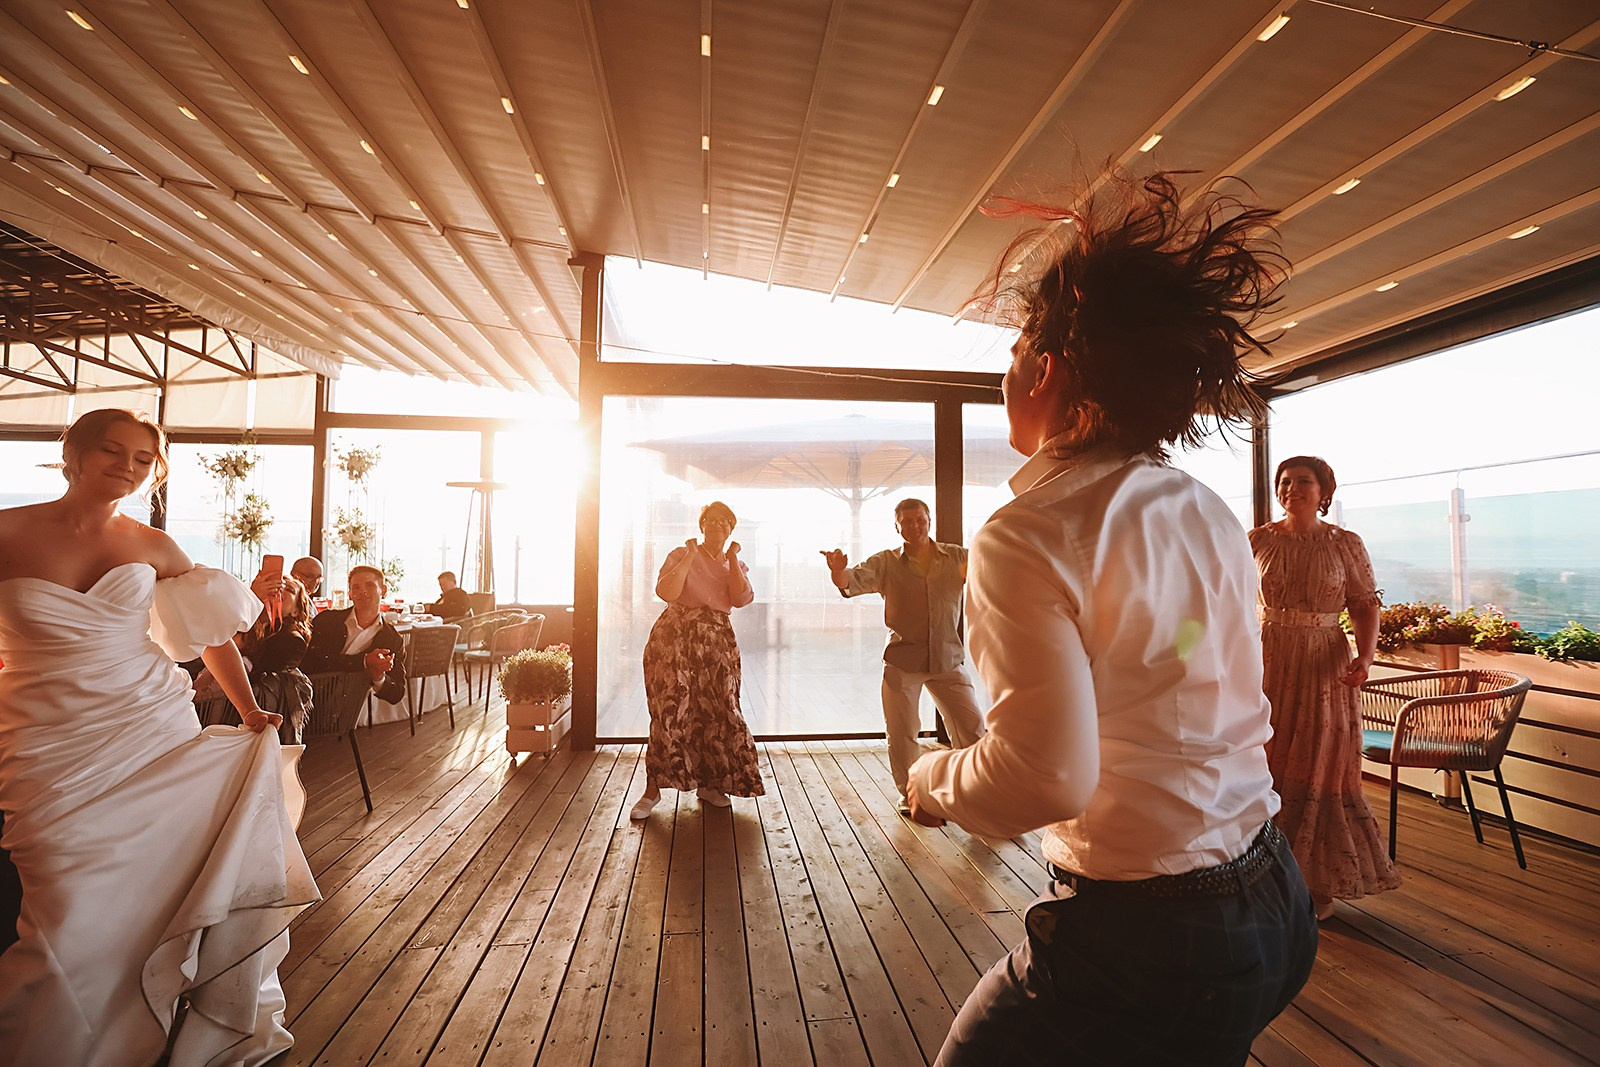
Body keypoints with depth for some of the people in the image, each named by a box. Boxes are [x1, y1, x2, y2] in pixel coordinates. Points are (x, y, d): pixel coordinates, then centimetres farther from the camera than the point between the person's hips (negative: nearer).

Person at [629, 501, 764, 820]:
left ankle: (709, 784, 20)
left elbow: (741, 599, -6)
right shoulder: (680, 555, 4)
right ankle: (652, 790, 3)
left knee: (716, 711, 3)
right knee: (671, 710, -8)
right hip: (675, 638, -3)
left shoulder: (737, 565, 14)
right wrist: (690, 557, -11)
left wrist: (732, 558, -5)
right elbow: (665, 592, -14)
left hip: (718, 643, 4)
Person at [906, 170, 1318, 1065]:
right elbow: (1235, 711, 8)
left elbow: (1046, 777, -28)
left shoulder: (1029, 538, -22)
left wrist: (932, 780, -9)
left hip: (1148, 934, -7)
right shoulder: (1212, 517, 1)